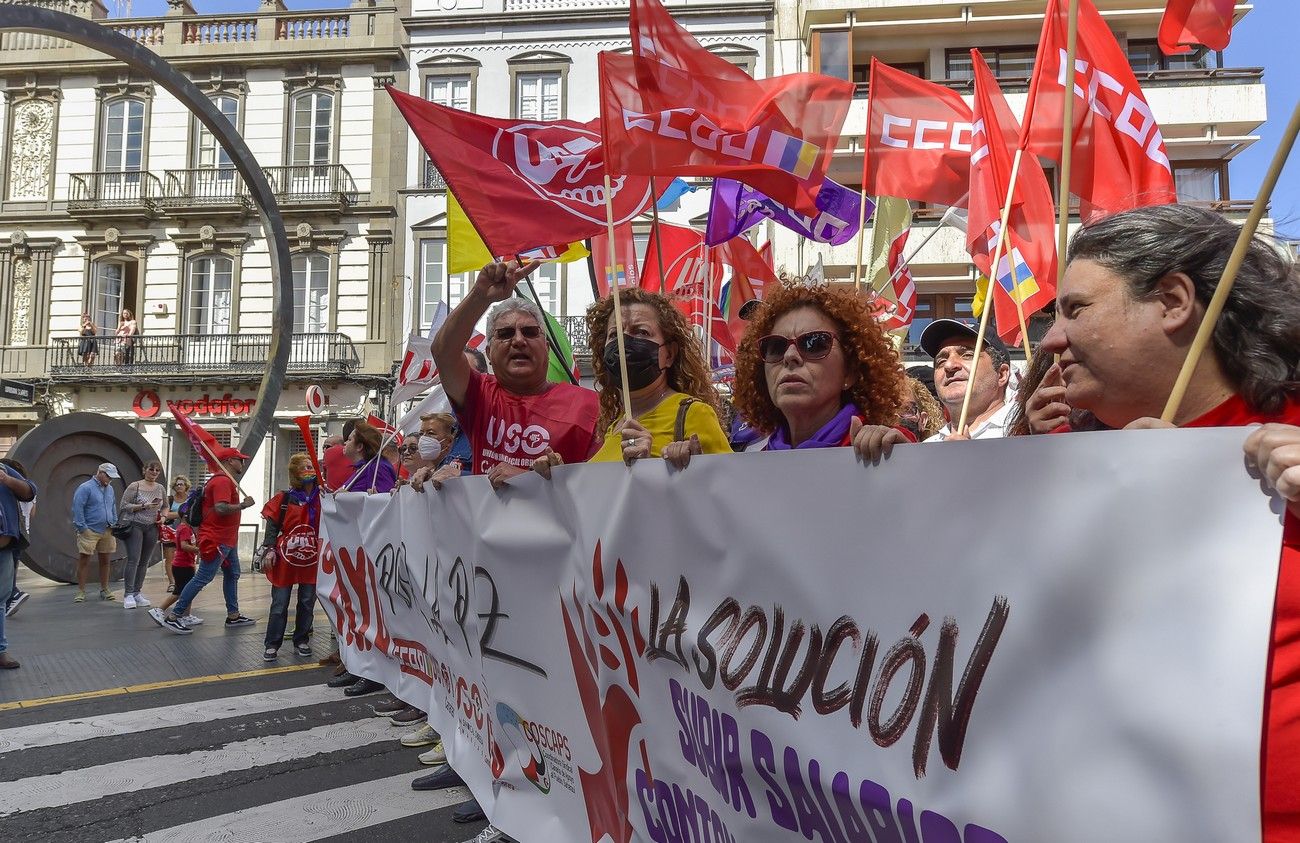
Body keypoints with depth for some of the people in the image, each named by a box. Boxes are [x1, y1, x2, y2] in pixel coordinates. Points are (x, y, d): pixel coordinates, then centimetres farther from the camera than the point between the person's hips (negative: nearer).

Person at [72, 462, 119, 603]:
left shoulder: (110, 489, 13)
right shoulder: (85, 488, -9)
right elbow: (77, 508, -13)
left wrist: (114, 524, 15)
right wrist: (82, 528, -15)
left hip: (107, 532, 7)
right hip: (90, 531, -6)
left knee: (105, 561, 11)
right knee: (84, 561, -2)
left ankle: (104, 590, 20)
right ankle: (81, 592, 4)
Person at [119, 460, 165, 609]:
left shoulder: (161, 488, 11)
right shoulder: (135, 486, -3)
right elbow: (124, 505, -7)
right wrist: (144, 506, -16)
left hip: (152, 528, 5)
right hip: (135, 525, -5)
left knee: (144, 562, 5)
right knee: (133, 560, -11)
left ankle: (137, 592, 12)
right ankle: (128, 594, -9)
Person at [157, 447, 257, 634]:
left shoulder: (226, 480, 16)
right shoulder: (223, 481, -18)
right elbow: (221, 508, -29)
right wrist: (244, 505, -20)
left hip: (227, 540, 11)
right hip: (216, 541, -11)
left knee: (232, 575, 15)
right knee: (203, 578, -8)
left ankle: (233, 616, 21)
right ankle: (172, 617, -3)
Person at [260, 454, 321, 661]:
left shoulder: (322, 498, 2)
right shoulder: (284, 499, -2)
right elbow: (272, 526, 0)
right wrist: (269, 550, -9)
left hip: (311, 560, 2)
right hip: (285, 559, -2)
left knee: (307, 603, 9)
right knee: (279, 604, 1)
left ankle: (301, 641, 22)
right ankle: (272, 645, 9)